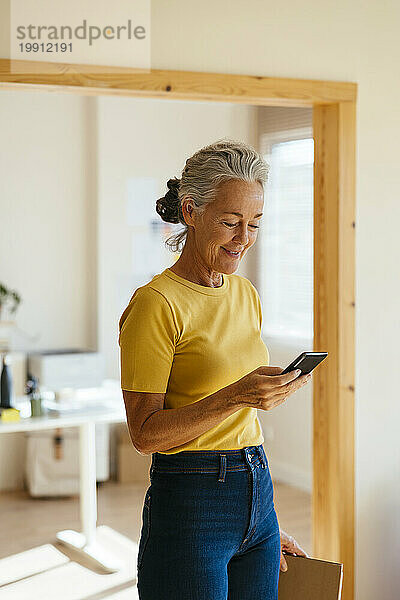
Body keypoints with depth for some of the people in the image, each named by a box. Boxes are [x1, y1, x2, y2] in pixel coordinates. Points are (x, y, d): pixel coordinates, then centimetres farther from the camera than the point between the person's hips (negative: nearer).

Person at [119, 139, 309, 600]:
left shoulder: (246, 295, 10)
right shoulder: (156, 303, -12)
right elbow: (146, 433, -14)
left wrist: (267, 524, 18)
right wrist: (236, 396, -26)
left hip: (258, 499, 7)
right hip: (189, 508, -7)